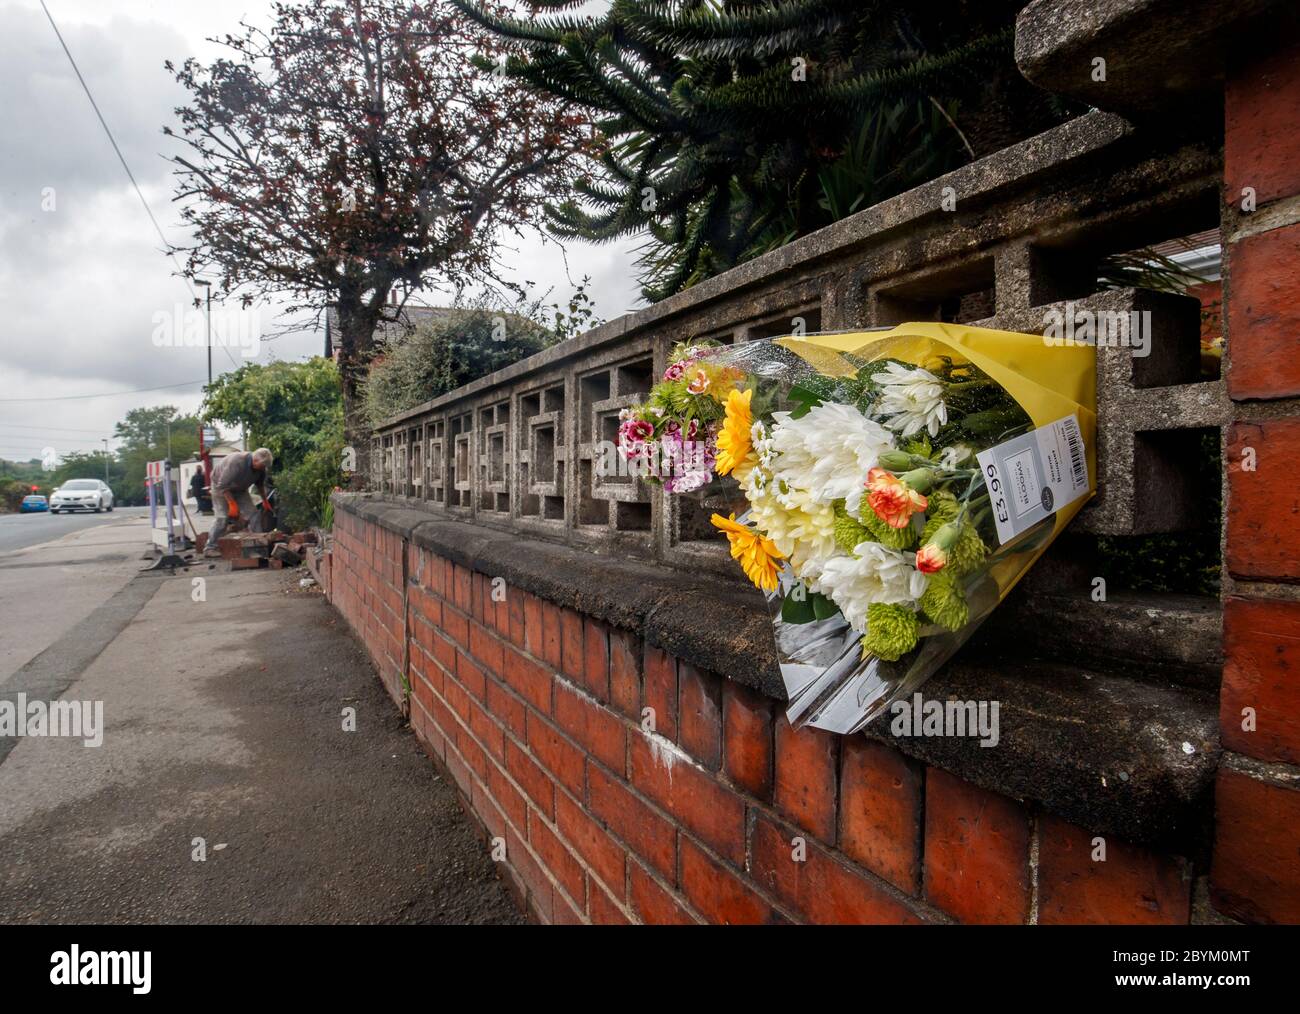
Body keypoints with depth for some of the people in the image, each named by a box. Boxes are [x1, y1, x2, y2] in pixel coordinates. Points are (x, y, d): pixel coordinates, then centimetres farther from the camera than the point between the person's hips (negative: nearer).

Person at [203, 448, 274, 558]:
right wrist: (233, 504, -33)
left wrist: (265, 501, 9)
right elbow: (223, 486, -32)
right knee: (223, 517, -17)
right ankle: (210, 548, -11)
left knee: (252, 513, -6)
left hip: (239, 489, 6)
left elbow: (260, 485, 7)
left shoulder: (261, 468, -16)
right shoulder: (237, 462, -37)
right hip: (221, 487, -6)